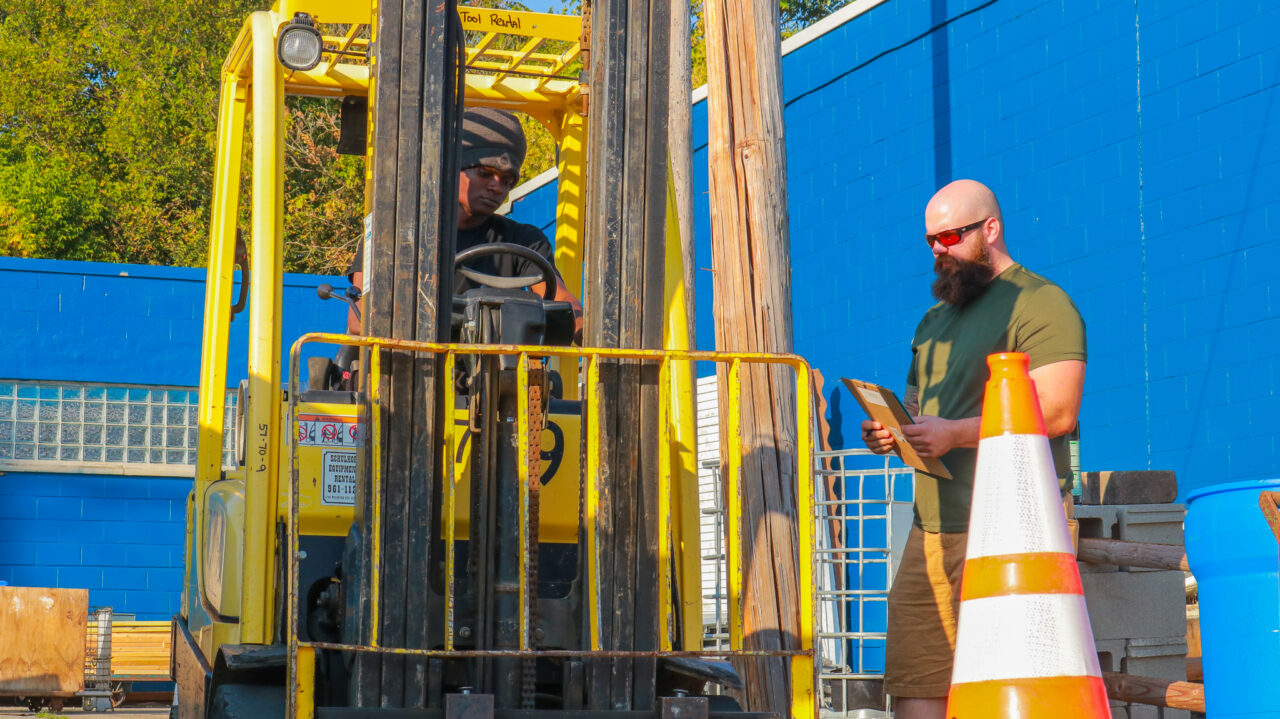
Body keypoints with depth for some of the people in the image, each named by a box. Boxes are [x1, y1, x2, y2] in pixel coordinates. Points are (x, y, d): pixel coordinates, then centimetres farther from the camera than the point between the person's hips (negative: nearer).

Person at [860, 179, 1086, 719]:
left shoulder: (1040, 304, -2)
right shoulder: (935, 320, 25)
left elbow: (1057, 412, -14)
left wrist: (954, 433, -20)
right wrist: (889, 432, 6)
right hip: (933, 530, 8)